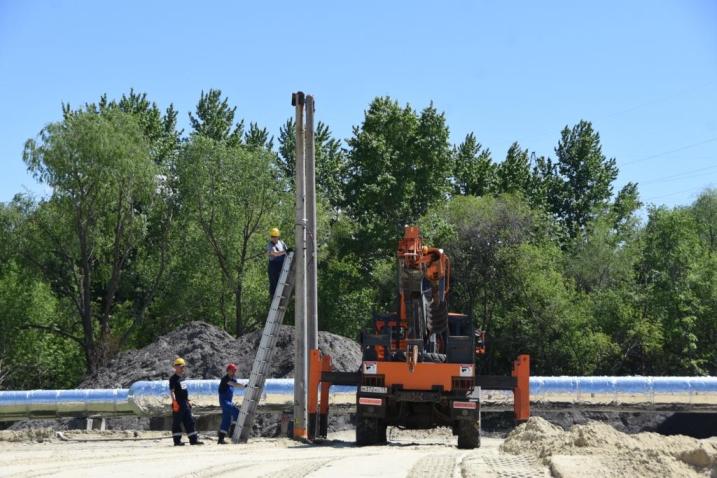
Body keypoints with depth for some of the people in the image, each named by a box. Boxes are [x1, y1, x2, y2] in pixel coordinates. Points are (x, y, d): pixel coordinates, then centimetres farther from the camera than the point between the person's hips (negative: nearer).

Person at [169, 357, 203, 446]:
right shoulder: (173, 378, -10)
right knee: (177, 422, -2)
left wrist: (188, 401, 22)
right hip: (178, 403, -9)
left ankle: (193, 440, 10)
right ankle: (177, 440, 1)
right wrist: (174, 402, -26)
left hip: (185, 403, 9)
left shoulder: (182, 377, 16)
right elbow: (172, 391, -18)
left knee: (190, 422, 8)